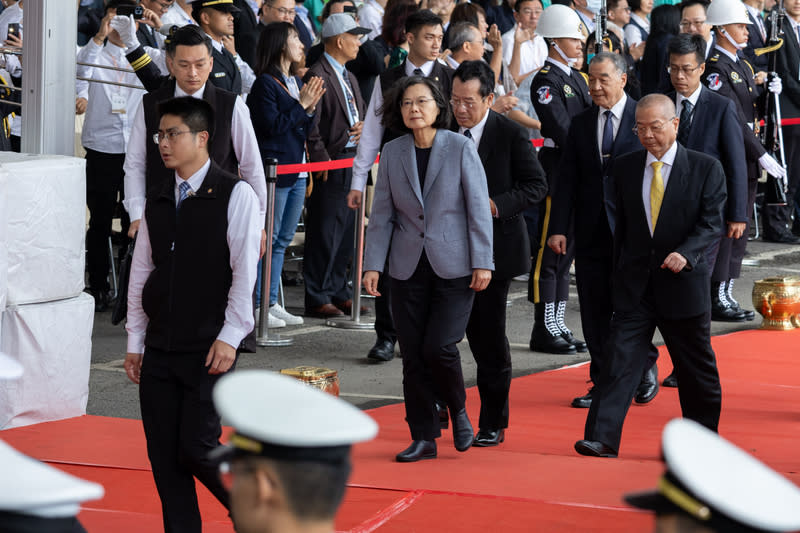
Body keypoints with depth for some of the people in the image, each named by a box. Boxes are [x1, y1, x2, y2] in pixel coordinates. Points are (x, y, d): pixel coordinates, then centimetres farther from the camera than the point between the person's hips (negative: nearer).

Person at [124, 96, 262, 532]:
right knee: (163, 456, 4)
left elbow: (245, 270, -10)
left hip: (208, 348, -6)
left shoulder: (235, 195, -6)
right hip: (159, 349, 6)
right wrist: (135, 341, 11)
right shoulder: (158, 202, 11)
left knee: (196, 447, -9)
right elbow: (141, 273, 14)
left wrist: (229, 337, -15)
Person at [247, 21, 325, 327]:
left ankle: (271, 302, 16)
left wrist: (310, 107, 1)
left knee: (283, 240, 11)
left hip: (297, 172, 9)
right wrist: (300, 104, -12)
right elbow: (273, 125, -17)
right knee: (267, 240, -7)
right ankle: (256, 305, -3)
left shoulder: (296, 82, 16)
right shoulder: (265, 83, -9)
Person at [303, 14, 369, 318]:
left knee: (346, 234, 13)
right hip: (331, 166, -9)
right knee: (324, 235, -4)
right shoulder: (318, 75, -12)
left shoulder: (349, 78, 18)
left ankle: (338, 291, 22)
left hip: (353, 162, 9)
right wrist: (323, 161, -18)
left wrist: (364, 127, 3)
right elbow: (311, 126, -17)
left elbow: (360, 114, 26)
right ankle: (317, 299, 1)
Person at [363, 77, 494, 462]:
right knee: (412, 354, 3)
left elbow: (479, 208, -4)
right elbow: (382, 214, 7)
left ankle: (458, 411, 15)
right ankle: (423, 437, 14)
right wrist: (373, 265, 0)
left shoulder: (461, 148, -4)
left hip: (453, 266, -3)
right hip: (408, 267, 3)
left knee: (439, 346, -13)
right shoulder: (392, 153, 4)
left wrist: (482, 263, -8)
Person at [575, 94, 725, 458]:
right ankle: (602, 439, -16)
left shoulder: (706, 168, -2)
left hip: (683, 283, -2)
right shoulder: (625, 167, 8)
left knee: (696, 368, 10)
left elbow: (711, 223, -8)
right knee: (620, 359, -10)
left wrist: (685, 253, -25)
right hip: (635, 286, 2)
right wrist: (618, 274, 13)